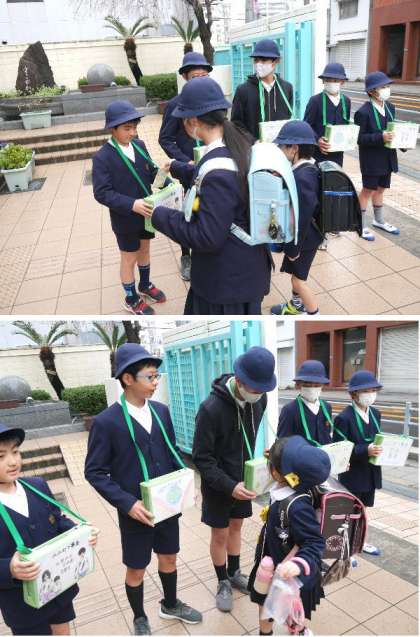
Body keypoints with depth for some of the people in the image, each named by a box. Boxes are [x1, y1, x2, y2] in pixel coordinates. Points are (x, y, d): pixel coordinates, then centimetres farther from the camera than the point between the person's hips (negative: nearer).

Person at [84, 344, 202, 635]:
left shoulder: (161, 411, -2)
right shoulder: (106, 421, -18)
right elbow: (95, 472, -14)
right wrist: (127, 503, -22)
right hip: (136, 511, -4)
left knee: (169, 558, 23)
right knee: (136, 569, 15)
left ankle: (170, 605, 49)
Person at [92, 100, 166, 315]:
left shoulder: (139, 145, -3)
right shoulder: (102, 157, -19)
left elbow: (151, 171, 5)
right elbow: (102, 193, -22)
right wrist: (131, 204, -32)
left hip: (145, 211, 5)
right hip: (125, 218, -5)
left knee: (144, 249, 23)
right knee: (129, 258, 10)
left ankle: (145, 285, 47)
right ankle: (131, 299, 30)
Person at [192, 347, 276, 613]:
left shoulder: (259, 399, -11)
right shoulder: (212, 408, -30)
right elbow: (202, 458, -23)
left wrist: (248, 469, 4)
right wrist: (229, 486, -29)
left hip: (243, 479, 5)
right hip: (218, 485, -5)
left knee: (236, 527, 21)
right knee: (220, 534, 11)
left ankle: (235, 574, 42)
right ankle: (223, 583, 33)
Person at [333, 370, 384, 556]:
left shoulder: (375, 413, 5)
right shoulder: (344, 417, -19)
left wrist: (380, 449, -7)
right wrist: (365, 450, -31)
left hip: (371, 473, 7)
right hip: (352, 475, -7)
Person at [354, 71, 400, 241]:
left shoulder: (390, 107, 6)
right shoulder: (363, 112, -16)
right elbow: (359, 138, -18)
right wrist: (380, 137, -28)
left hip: (387, 158, 7)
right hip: (371, 159, -7)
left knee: (380, 188, 18)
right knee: (368, 190, 4)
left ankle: (379, 220, 35)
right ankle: (361, 224, 17)